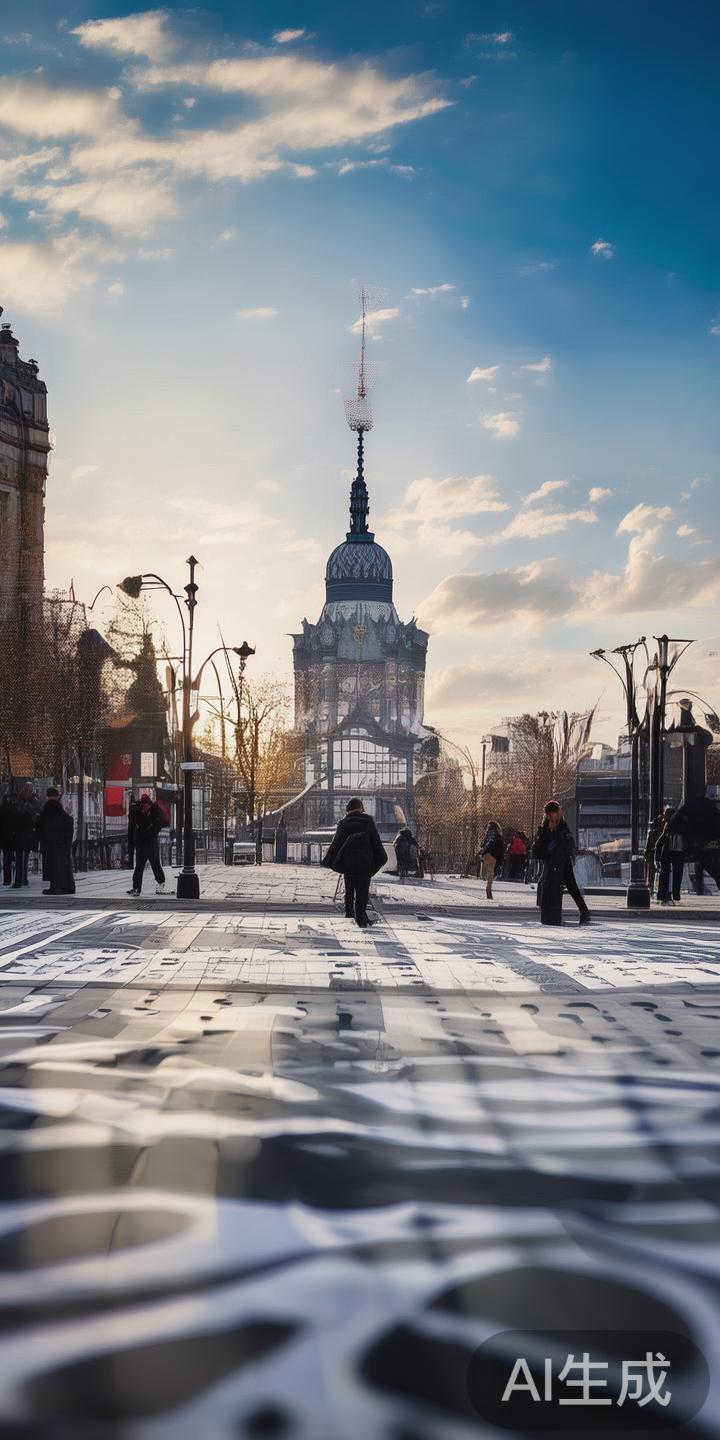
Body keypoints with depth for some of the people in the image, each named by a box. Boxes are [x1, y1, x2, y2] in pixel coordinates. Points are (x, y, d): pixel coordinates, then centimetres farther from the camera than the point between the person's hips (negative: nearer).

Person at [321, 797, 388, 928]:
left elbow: (336, 844, 1)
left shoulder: (343, 824, -1)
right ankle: (361, 919, -2)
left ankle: (349, 912, 15)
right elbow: (376, 841, 1)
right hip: (365, 862, -1)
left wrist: (330, 862, 7)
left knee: (349, 888, 19)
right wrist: (381, 859, 8)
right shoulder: (368, 821, -1)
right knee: (363, 890, 2)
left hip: (348, 861, 1)